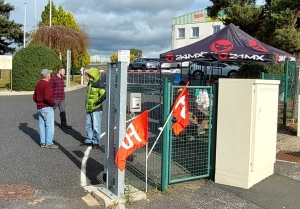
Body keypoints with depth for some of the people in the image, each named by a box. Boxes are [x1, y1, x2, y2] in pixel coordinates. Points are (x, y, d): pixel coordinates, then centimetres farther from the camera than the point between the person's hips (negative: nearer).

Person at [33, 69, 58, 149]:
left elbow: (34, 97, 18)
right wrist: (53, 103, -13)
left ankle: (42, 142, 17)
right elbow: (47, 97, -27)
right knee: (50, 126, -4)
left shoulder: (38, 84, 13)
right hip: (47, 108, -9)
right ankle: (49, 143, -3)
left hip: (39, 108, 9)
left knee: (42, 125, 12)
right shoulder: (47, 85, -16)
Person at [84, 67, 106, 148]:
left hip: (96, 109, -9)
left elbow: (104, 95, -25)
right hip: (89, 108, 9)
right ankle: (89, 140, 26)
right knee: (88, 125, 15)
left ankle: (96, 142, 6)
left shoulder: (99, 85, -15)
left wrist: (97, 102, -19)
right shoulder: (90, 83, 13)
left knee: (96, 126, -4)